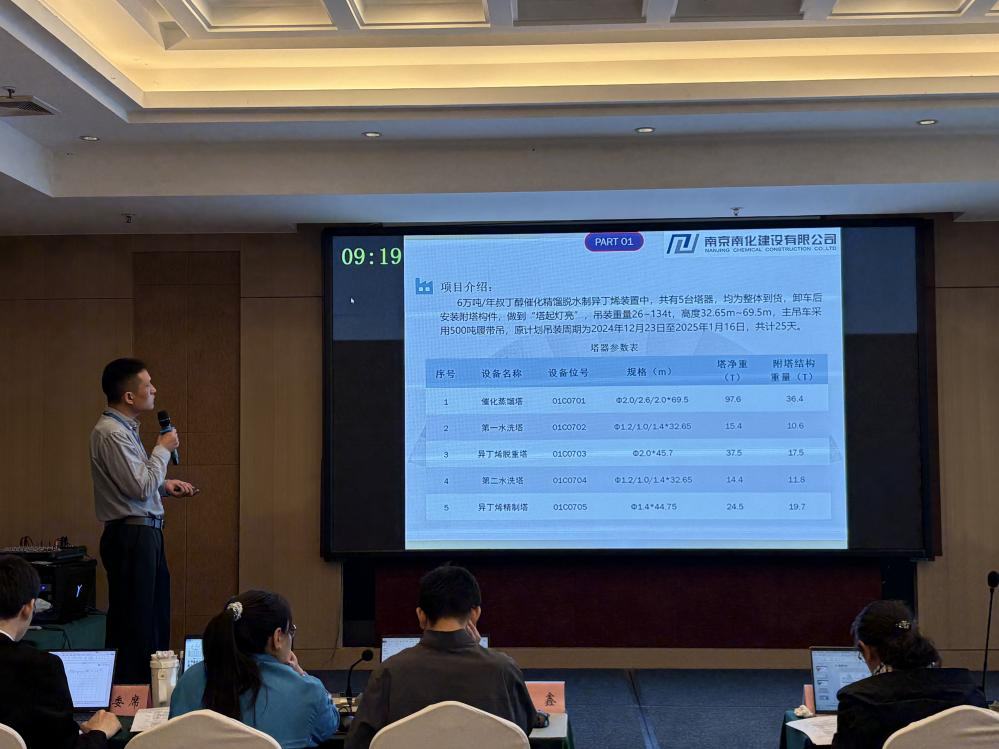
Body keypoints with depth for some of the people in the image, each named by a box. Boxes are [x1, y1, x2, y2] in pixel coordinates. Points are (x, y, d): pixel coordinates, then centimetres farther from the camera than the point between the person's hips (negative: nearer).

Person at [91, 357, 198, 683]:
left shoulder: (125, 428, 15)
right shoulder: (111, 433, -16)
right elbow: (141, 488, -21)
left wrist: (165, 485, 8)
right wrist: (163, 449, -9)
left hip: (144, 534, 10)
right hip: (131, 537, -10)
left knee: (155, 620, 15)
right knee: (133, 623, -6)